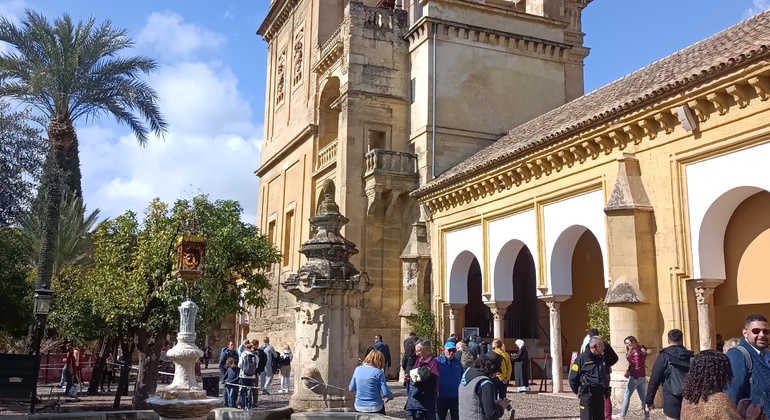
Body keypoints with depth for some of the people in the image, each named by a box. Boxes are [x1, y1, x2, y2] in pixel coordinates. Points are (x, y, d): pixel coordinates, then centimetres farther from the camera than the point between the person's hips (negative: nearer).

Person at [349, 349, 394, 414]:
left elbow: (351, 389, 8)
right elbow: (385, 393, -11)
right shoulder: (378, 372, -10)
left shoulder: (358, 369, 1)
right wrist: (391, 395, 10)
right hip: (375, 408, -3)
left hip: (359, 407, 3)